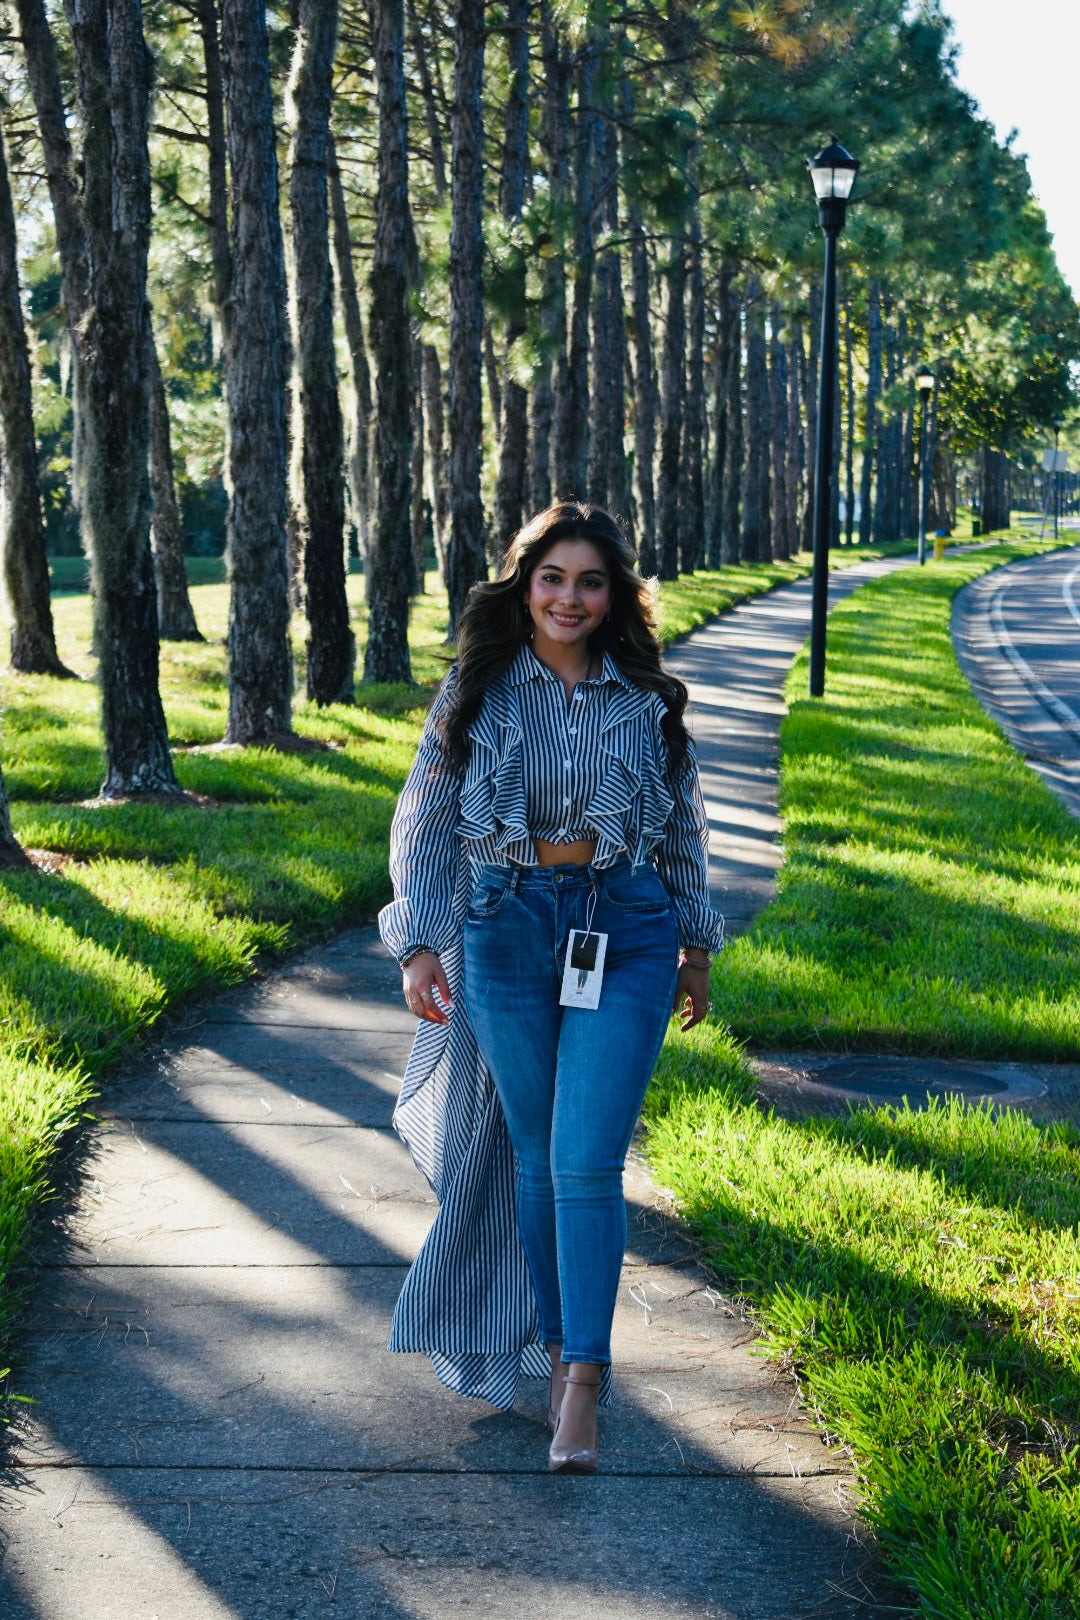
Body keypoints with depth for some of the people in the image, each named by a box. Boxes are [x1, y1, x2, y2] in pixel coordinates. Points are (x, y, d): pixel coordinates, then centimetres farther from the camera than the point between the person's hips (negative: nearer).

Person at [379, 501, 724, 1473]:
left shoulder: (648, 698, 3)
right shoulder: (475, 691, 1)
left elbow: (684, 827, 13)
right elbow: (426, 825, 2)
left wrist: (697, 944, 17)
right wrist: (421, 944, -5)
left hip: (626, 937, -1)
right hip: (507, 932, 1)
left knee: (587, 1162, -9)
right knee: (534, 1159, 8)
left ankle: (583, 1385, -6)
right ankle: (559, 1346, 24)